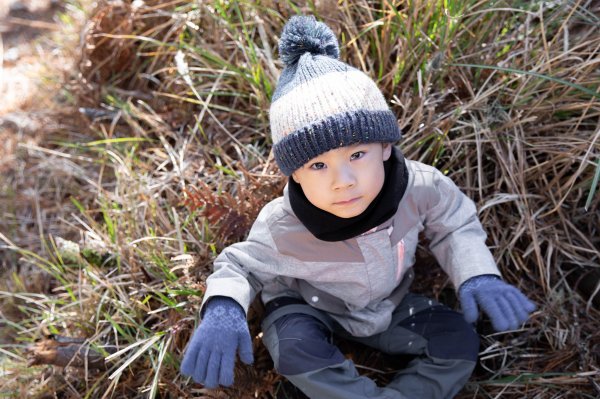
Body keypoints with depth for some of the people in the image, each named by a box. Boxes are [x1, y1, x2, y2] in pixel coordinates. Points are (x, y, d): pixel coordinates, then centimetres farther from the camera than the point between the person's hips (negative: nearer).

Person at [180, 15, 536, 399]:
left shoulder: (419, 188, -29)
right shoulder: (282, 229, -34)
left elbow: (455, 227, -8)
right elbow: (240, 265, -16)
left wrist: (478, 274, -26)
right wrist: (223, 309, -39)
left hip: (387, 304, 3)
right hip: (311, 308, -3)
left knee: (459, 342, -11)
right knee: (293, 347, -34)